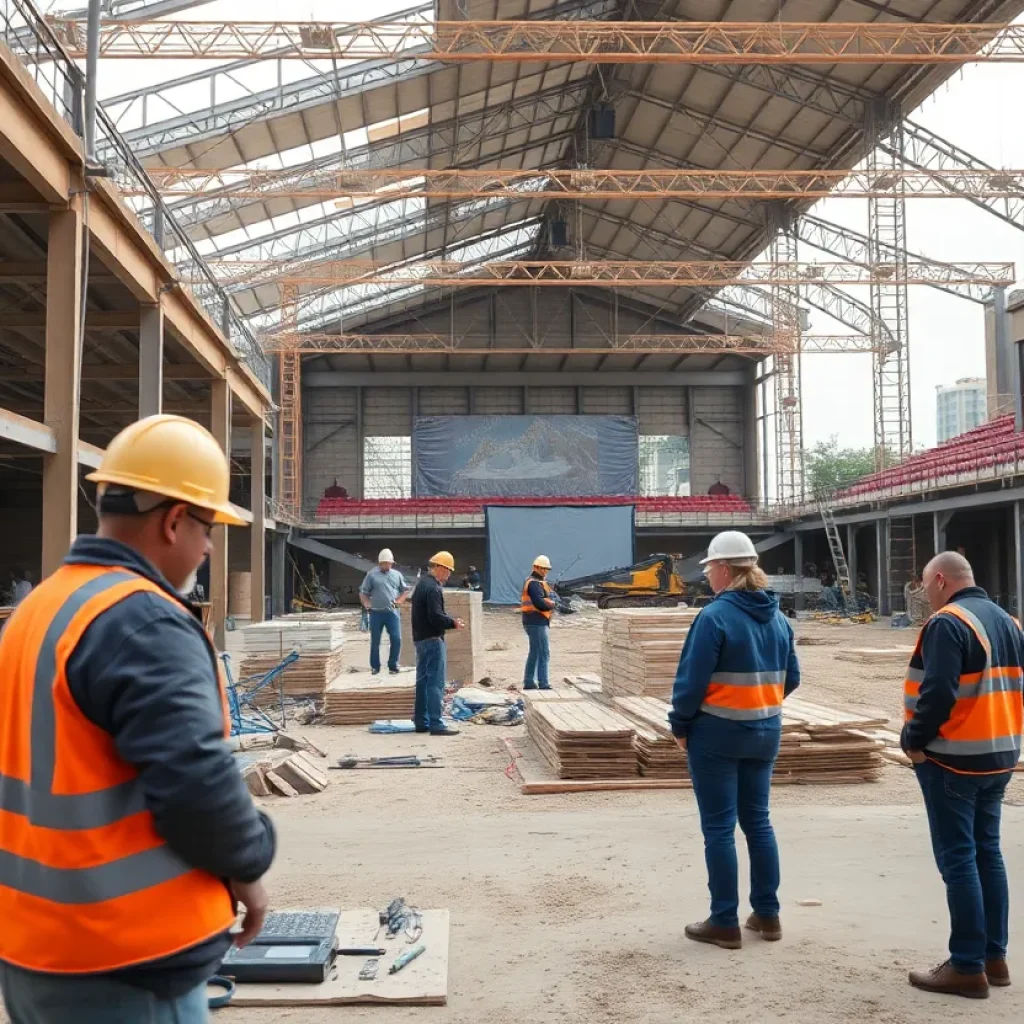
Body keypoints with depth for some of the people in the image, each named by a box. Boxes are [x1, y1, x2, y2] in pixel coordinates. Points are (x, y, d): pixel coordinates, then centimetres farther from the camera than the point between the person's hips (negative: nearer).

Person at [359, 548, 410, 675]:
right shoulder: (372, 574, 4)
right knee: (375, 641, 5)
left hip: (392, 612, 1)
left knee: (396, 639, -5)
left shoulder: (397, 575, 11)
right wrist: (367, 604, -8)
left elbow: (405, 590, 18)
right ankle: (375, 667, 16)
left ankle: (393, 666, 8)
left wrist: (399, 601, 3)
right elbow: (363, 593, 6)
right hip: (376, 613, -1)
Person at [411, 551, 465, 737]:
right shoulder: (432, 588, -18)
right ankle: (436, 724, -7)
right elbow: (435, 617, -24)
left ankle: (421, 721, 19)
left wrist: (450, 620, 8)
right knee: (436, 682, -8)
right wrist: (453, 623, -9)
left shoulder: (422, 583, 15)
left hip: (420, 638, 10)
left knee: (423, 680, 14)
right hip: (432, 639, -10)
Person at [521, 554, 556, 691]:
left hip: (533, 622, 11)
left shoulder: (530, 581, 18)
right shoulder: (535, 583, -15)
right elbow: (540, 603, -25)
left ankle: (528, 682, 20)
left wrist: (548, 603, 2)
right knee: (544, 653, -8)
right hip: (537, 623, -11)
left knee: (534, 653, 16)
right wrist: (552, 605, -7)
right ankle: (543, 684, -8)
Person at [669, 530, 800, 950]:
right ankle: (767, 914, 22)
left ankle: (725, 923, 8)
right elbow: (791, 678, 10)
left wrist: (679, 725, -4)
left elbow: (692, 679, -16)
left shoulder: (715, 615, -16)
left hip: (717, 732, -7)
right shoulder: (777, 617, 6)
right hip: (765, 731, 7)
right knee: (758, 821, 16)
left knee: (718, 827, 2)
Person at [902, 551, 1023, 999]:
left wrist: (914, 739, -12)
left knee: (958, 861, -2)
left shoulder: (947, 622, -16)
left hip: (953, 760, -9)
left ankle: (968, 967, 3)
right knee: (987, 853, 15)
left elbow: (938, 693, -24)